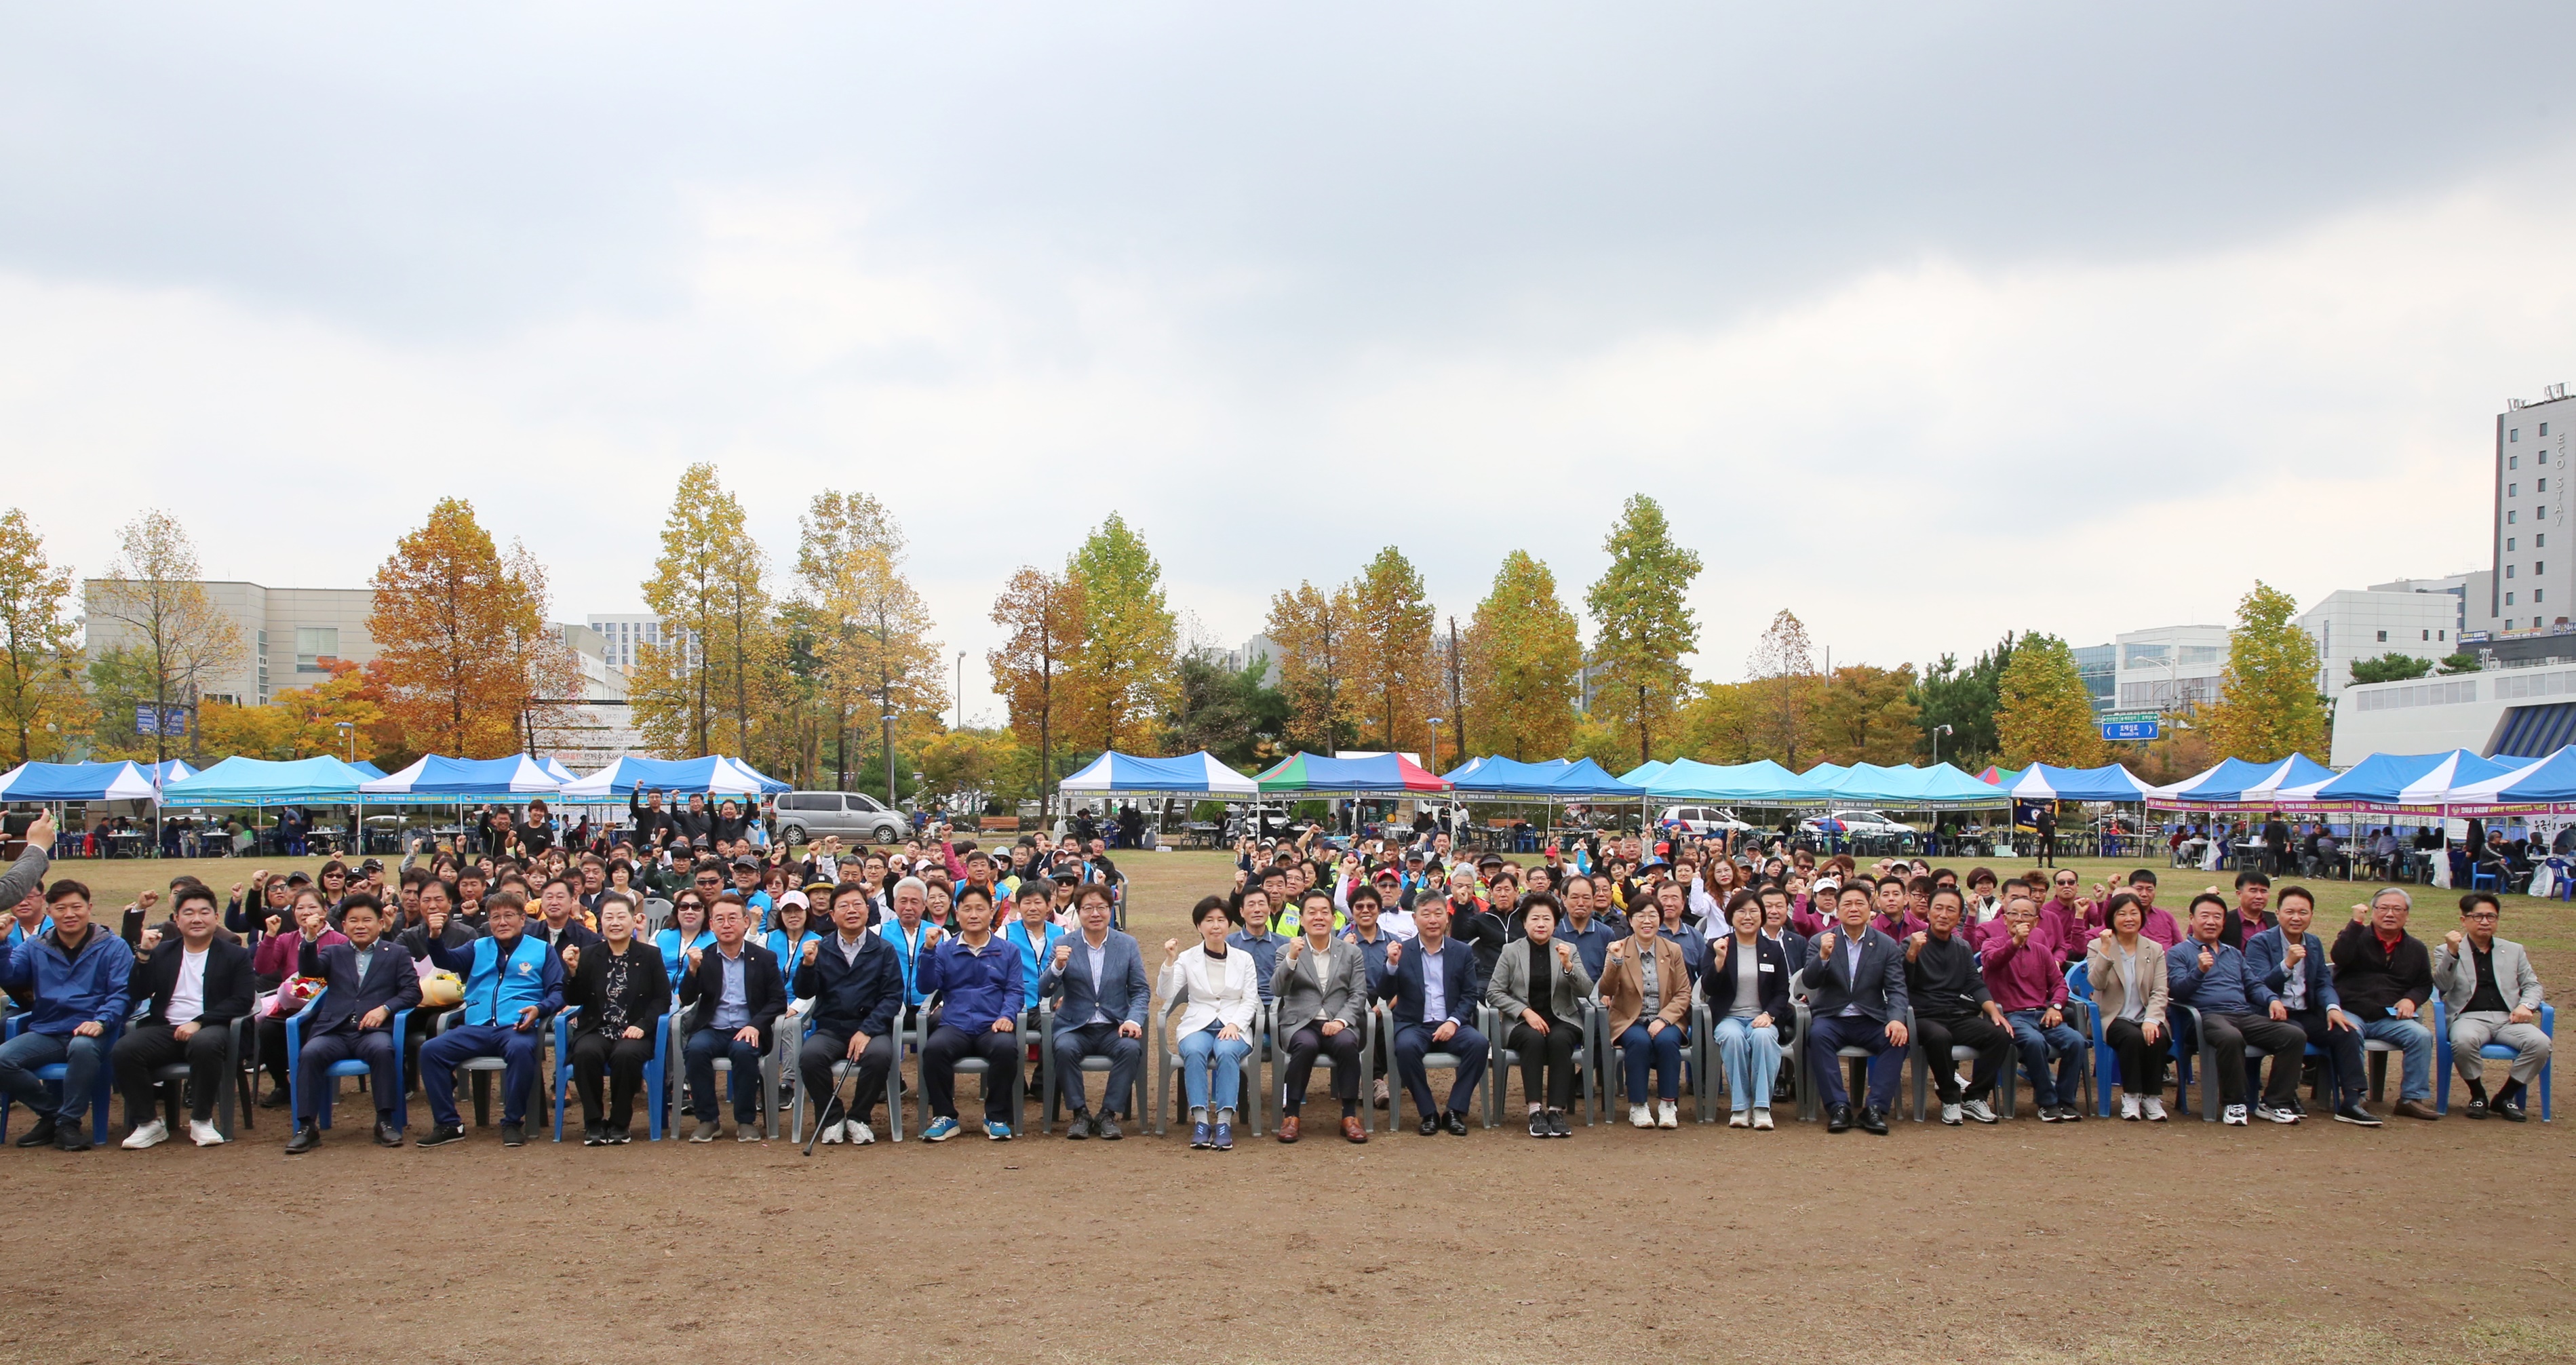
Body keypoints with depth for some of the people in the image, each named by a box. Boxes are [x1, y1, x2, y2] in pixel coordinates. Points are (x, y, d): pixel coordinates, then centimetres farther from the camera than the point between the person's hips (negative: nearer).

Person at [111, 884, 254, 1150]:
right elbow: (138, 994, 9)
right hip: (165, 1028, 3)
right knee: (122, 1050, -26)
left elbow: (242, 1001, -3)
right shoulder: (162, 952, 20)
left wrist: (199, 1022, -16)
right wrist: (144, 955, -5)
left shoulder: (235, 955, 9)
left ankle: (201, 1121, -19)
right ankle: (149, 1123, -10)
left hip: (208, 1029, -3)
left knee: (205, 1044, -39)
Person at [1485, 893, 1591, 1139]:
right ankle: (1535, 1110, -31)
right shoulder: (1511, 951, 5)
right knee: (1534, 1039, -34)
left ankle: (1557, 1110, -30)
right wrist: (1526, 1012, -13)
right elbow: (1493, 993, 0)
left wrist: (1568, 966, -17)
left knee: (1559, 1039, -33)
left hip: (1562, 1020, 1)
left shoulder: (1568, 950, 9)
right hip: (1522, 1021, -1)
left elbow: (1586, 991, 0)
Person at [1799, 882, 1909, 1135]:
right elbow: (1809, 982, -8)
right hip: (1832, 1019, -1)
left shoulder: (1887, 945, 7)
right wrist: (1823, 957, -29)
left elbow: (1896, 989, -2)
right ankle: (1838, 1107, -27)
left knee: (1898, 1038, -28)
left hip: (1871, 1020, 1)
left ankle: (1875, 1108, -23)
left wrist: (1897, 1019, -22)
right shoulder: (1820, 941, 4)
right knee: (1818, 1035, -33)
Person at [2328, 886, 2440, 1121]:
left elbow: (2425, 985, 22)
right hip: (2350, 1013, -3)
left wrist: (2411, 1000, -1)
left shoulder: (2416, 949, 18)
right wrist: (2356, 922, -17)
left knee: (2422, 1035, -25)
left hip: (2389, 1019, 3)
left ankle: (2414, 1098, -15)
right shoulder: (2357, 937, 7)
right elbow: (2339, 957, -14)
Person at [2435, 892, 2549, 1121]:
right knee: (2464, 1041, -38)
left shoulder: (2514, 950, 23)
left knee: (2540, 1043, -28)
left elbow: (2532, 984, 19)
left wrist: (2526, 1005, -3)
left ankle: (2505, 1097, -7)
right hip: (2470, 1017, -3)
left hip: (2507, 1019, 3)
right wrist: (2452, 953, -19)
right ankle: (2478, 1095, -10)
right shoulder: (2446, 951, 11)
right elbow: (2442, 986, -4)